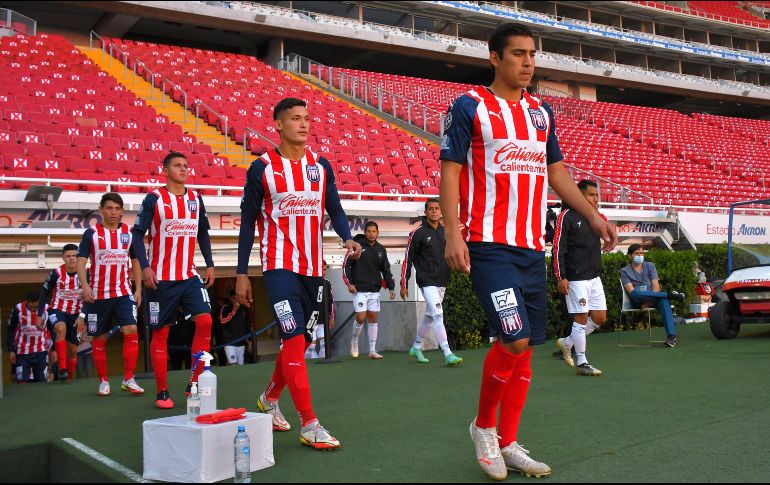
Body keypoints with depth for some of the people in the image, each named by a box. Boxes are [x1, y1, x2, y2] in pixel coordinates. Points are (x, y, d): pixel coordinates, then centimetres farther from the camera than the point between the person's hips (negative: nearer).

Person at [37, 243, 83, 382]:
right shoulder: (56, 273, -13)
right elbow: (44, 292, 0)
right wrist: (39, 315, 0)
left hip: (75, 314, 2)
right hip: (57, 310, -2)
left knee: (73, 350, 6)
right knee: (61, 328, -35)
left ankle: (69, 377, 26)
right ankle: (62, 369, -37)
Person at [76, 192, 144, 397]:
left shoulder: (129, 233, 6)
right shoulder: (91, 233, -2)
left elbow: (135, 262, 14)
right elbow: (81, 261, -6)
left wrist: (138, 289, 7)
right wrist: (85, 285, -22)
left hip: (123, 292, 1)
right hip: (98, 294, -1)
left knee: (131, 330, -15)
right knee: (99, 339, 6)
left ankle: (128, 380, -7)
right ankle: (103, 381, 21)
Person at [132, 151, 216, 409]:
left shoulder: (196, 198, 9)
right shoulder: (154, 198, -5)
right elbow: (138, 233, -6)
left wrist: (210, 265, 11)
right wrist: (144, 266, -16)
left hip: (190, 276, 4)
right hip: (161, 278, -4)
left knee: (205, 321, -9)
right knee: (160, 333, 2)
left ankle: (196, 384, 2)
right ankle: (162, 392, 13)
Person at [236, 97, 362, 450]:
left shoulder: (321, 165, 7)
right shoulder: (261, 168, -4)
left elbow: (335, 209, 9)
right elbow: (248, 221, 0)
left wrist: (347, 238, -12)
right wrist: (242, 273, -1)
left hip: (312, 268, 5)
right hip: (279, 265, -5)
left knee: (301, 340, 13)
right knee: (295, 339, -15)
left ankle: (269, 398, 37)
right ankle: (309, 425, -10)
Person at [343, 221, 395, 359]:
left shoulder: (381, 249, 9)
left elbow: (386, 270, 13)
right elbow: (346, 265, -4)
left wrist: (391, 287, 4)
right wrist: (349, 283, -10)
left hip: (375, 290, 5)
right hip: (359, 290, -4)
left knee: (373, 318, 4)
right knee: (361, 318, -10)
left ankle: (372, 351, 8)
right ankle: (354, 341, 18)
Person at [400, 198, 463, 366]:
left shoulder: (445, 231, 9)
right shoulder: (418, 233, -6)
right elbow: (407, 259, -4)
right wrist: (404, 285, -4)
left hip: (442, 282, 6)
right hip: (427, 282, -6)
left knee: (429, 317, 15)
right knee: (438, 315, -17)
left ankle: (416, 348, 32)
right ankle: (448, 355, -19)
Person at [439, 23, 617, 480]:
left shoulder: (542, 111, 15)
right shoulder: (469, 106, -2)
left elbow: (556, 171, 22)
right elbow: (449, 171, -5)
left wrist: (594, 215, 13)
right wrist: (453, 233, -15)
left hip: (532, 247, 6)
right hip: (490, 246, -6)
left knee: (525, 348, 7)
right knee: (514, 339, -16)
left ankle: (508, 444, 20)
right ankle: (483, 425, 9)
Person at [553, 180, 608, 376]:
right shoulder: (567, 216, -8)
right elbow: (558, 247, -11)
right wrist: (561, 277, -15)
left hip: (594, 277, 8)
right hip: (576, 278, -8)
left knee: (600, 317, 8)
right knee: (581, 318, -4)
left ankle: (567, 343, 26)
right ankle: (581, 363, 7)